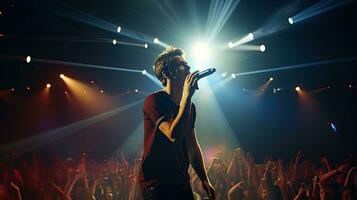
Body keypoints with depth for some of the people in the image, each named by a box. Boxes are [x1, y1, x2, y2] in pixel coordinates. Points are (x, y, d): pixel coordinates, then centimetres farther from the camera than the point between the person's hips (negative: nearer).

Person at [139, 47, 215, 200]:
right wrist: (187, 96, -25)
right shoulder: (154, 101, -15)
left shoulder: (189, 106, 7)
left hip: (182, 183, 7)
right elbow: (174, 135, -27)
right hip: (155, 183, -7)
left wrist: (204, 180, 12)